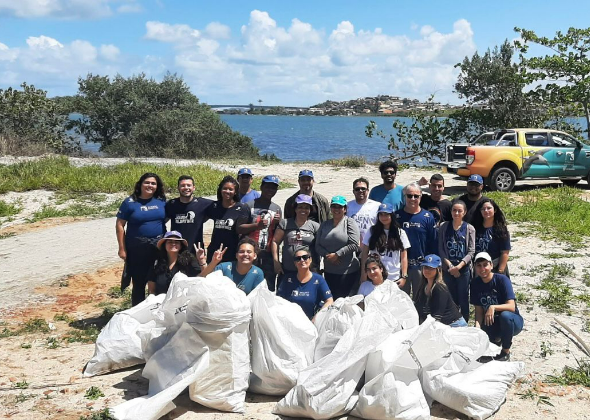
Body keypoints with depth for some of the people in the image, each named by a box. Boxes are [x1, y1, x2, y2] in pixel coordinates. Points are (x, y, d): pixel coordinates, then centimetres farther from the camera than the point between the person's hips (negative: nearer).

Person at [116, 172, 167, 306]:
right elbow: (120, 225, -4)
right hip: (137, 249, -3)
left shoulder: (161, 201, 3)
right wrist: (122, 248, -7)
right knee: (139, 282, 7)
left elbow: (167, 218, 15)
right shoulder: (130, 202, -5)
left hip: (159, 247, 3)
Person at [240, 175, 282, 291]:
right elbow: (239, 228, -2)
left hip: (269, 254, 3)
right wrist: (257, 225, -15)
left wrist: (277, 223, -1)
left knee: (269, 287, 3)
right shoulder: (250, 205, 4)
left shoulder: (277, 209, 15)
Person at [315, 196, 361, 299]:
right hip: (329, 271, 5)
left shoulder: (349, 222, -4)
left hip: (348, 271, -5)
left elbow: (354, 245, -14)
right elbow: (318, 246, 7)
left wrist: (337, 254, -15)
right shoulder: (324, 225, 12)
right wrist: (327, 255, -10)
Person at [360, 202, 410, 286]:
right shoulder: (372, 231, 3)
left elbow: (403, 257, 3)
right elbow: (364, 254, 3)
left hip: (394, 279, 0)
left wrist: (404, 276, -3)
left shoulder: (400, 233, 3)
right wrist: (363, 274, -2)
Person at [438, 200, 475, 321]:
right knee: (451, 299, 7)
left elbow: (471, 252, -5)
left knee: (463, 299, 5)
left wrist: (459, 266, -14)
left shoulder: (469, 229, -1)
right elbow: (441, 249, 0)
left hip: (464, 269, -1)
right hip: (448, 269, 1)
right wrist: (450, 265, -10)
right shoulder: (444, 227, 3)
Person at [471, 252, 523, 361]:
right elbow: (478, 310, -3)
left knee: (505, 315, -39)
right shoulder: (475, 283, -4)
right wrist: (477, 325, -21)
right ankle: (497, 338, 12)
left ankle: (506, 352, -14)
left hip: (512, 321, -4)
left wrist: (493, 307, -42)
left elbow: (511, 306, -26)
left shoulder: (502, 279, -18)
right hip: (492, 323, 4)